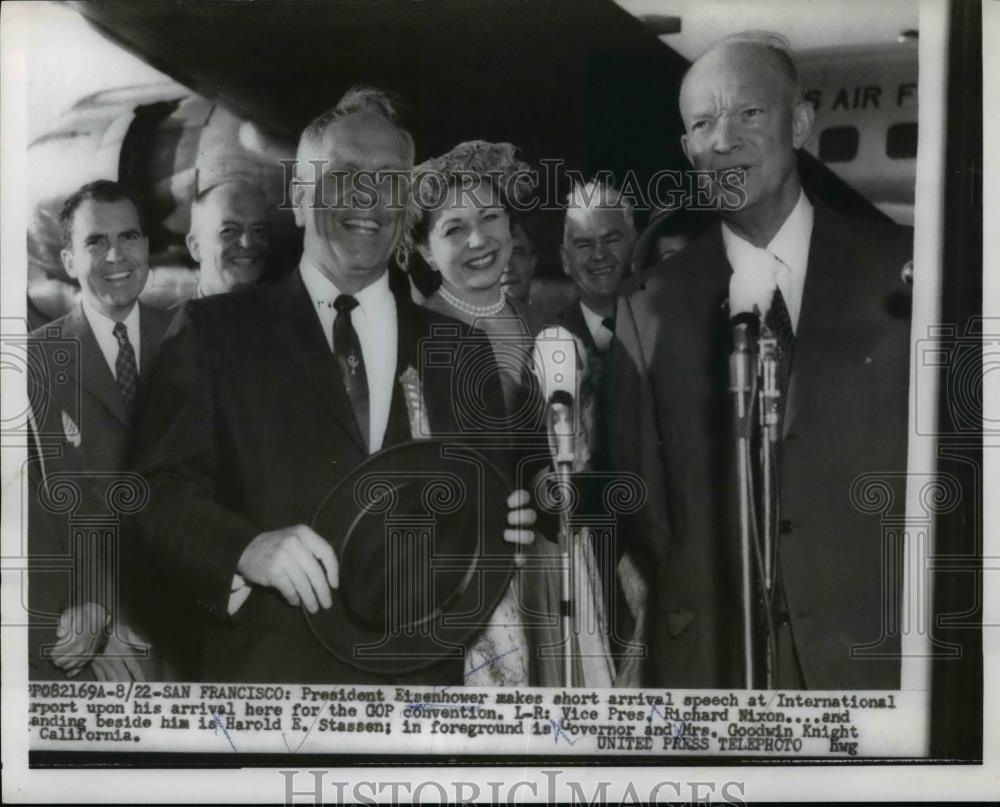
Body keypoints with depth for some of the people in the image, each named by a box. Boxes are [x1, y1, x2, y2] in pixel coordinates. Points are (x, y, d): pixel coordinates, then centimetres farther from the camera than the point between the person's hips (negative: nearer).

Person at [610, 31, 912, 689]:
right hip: (708, 658, 1)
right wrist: (683, 624, -2)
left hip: (878, 651, 0)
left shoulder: (904, 270, -2)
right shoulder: (651, 307, 1)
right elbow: (641, 494, 5)